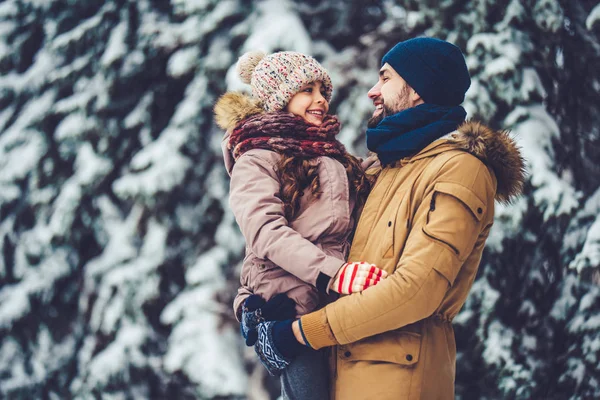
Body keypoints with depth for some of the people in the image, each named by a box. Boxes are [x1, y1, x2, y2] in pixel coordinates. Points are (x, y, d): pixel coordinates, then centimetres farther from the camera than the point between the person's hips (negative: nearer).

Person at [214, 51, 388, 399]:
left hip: (338, 305, 7)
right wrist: (332, 273, -27)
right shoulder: (257, 159, 0)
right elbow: (266, 231, -15)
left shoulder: (334, 155, 23)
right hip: (291, 305, -6)